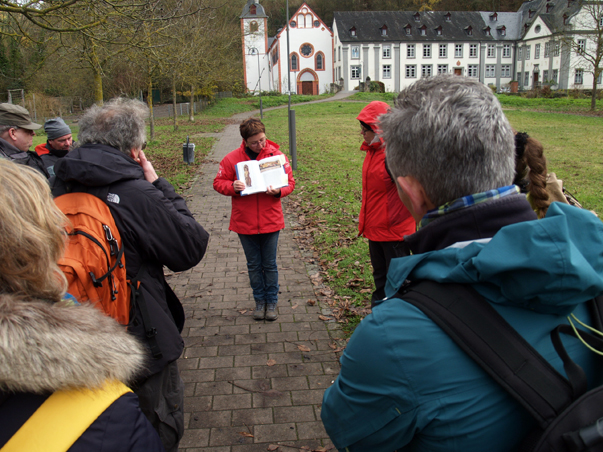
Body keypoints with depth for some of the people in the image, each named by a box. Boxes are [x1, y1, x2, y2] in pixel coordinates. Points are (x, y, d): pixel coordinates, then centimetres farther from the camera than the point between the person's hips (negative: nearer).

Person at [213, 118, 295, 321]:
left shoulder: (277, 155, -4)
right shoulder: (232, 158, -4)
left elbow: (290, 182, 0)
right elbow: (218, 182, 2)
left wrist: (278, 191, -21)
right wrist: (232, 187, -19)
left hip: (270, 221, -1)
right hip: (244, 222, 1)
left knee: (270, 264, 9)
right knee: (254, 265, 13)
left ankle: (272, 301, 26)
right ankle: (260, 301, 30)